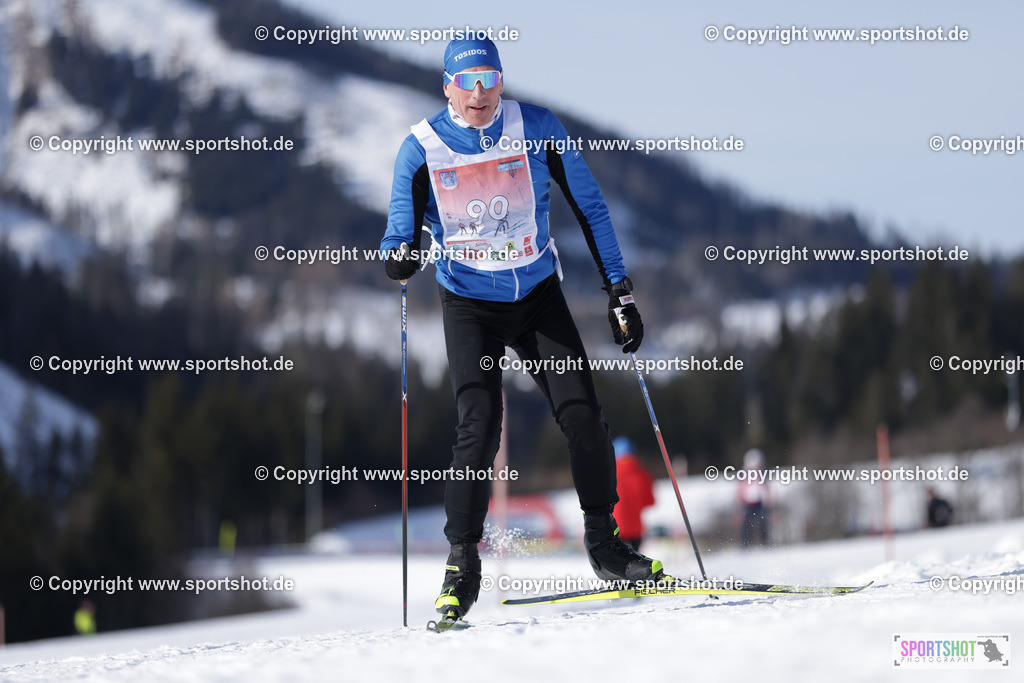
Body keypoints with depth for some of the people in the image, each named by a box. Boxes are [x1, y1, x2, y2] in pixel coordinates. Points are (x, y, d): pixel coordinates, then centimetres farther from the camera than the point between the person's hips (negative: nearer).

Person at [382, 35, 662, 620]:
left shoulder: (538, 129, -8)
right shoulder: (422, 149, -9)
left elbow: (589, 207, 0)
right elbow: (403, 231, -4)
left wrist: (620, 291, -1)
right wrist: (401, 258, -30)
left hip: (539, 294, 1)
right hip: (469, 304, -1)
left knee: (582, 414, -8)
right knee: (480, 424, -17)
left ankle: (604, 541, 11)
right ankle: (463, 561, -6)